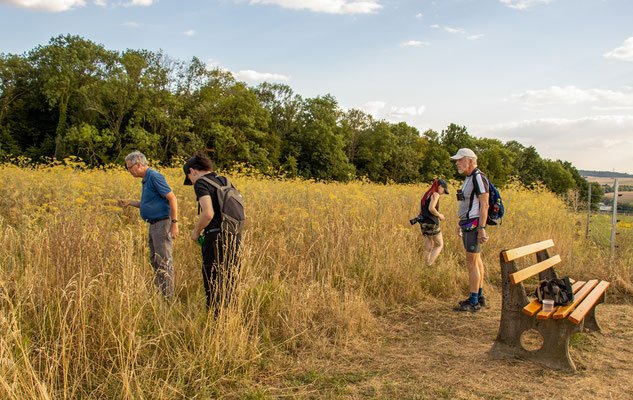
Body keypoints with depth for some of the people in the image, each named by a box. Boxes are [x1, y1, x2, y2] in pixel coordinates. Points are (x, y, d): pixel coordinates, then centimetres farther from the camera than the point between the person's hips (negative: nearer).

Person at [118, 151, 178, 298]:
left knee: (164, 261, -6)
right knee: (155, 261, 14)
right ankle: (159, 293, 22)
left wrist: (174, 222, -21)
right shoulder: (146, 180, 17)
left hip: (162, 224, -10)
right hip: (153, 225, 10)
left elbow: (172, 198, -18)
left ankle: (169, 296, -1)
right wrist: (129, 202, 18)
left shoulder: (155, 176, -13)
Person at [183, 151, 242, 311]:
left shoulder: (201, 183, -5)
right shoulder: (225, 181, 15)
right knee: (230, 284, 16)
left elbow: (208, 213, -20)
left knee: (213, 286, 2)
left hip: (216, 238, -7)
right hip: (235, 236, 7)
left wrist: (196, 231, -3)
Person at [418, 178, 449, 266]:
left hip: (423, 224, 7)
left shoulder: (424, 195, 15)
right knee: (440, 245, 6)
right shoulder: (435, 194, -9)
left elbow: (420, 211, 12)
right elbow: (431, 208, -22)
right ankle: (429, 265, -5)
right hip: (432, 224, -7)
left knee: (429, 248, 12)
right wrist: (439, 215, -5)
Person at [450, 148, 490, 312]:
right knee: (476, 261, 13)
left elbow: (484, 204, -20)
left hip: (475, 225, -10)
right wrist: (462, 224, 23)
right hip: (468, 225, 10)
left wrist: (481, 228, -23)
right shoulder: (469, 178, 16)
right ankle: (479, 297, 21)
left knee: (472, 263, -8)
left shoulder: (479, 177, -15)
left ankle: (473, 302, -3)